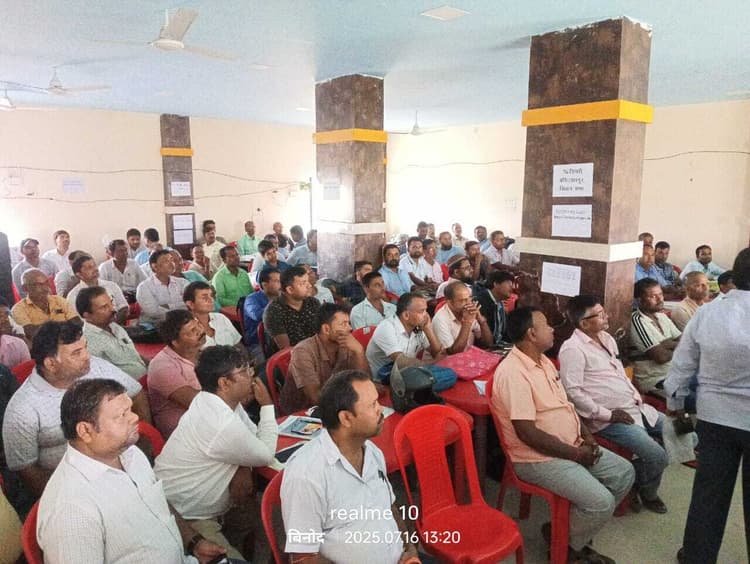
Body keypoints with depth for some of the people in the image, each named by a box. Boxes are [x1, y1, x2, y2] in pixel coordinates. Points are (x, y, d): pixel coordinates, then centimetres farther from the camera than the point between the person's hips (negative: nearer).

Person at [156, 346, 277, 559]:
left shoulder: (221, 400, -3)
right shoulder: (223, 425, -31)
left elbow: (252, 436, 8)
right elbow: (266, 455, -14)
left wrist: (244, 469, -11)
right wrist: (267, 405, -9)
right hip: (185, 518, -9)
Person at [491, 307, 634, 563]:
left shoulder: (543, 361, 7)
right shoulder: (513, 373, -25)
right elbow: (527, 432, -27)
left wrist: (586, 436, 2)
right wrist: (575, 453, -17)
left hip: (572, 447, 10)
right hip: (539, 458, -10)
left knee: (624, 473, 10)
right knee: (601, 502, -21)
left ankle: (577, 533, 19)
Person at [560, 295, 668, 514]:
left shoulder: (606, 338, 10)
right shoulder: (573, 349, -18)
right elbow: (573, 391, -23)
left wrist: (636, 394, 8)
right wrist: (607, 414, -20)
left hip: (635, 408, 10)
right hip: (611, 420, -9)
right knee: (657, 457, -17)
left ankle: (639, 482, 26)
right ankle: (646, 493, 17)